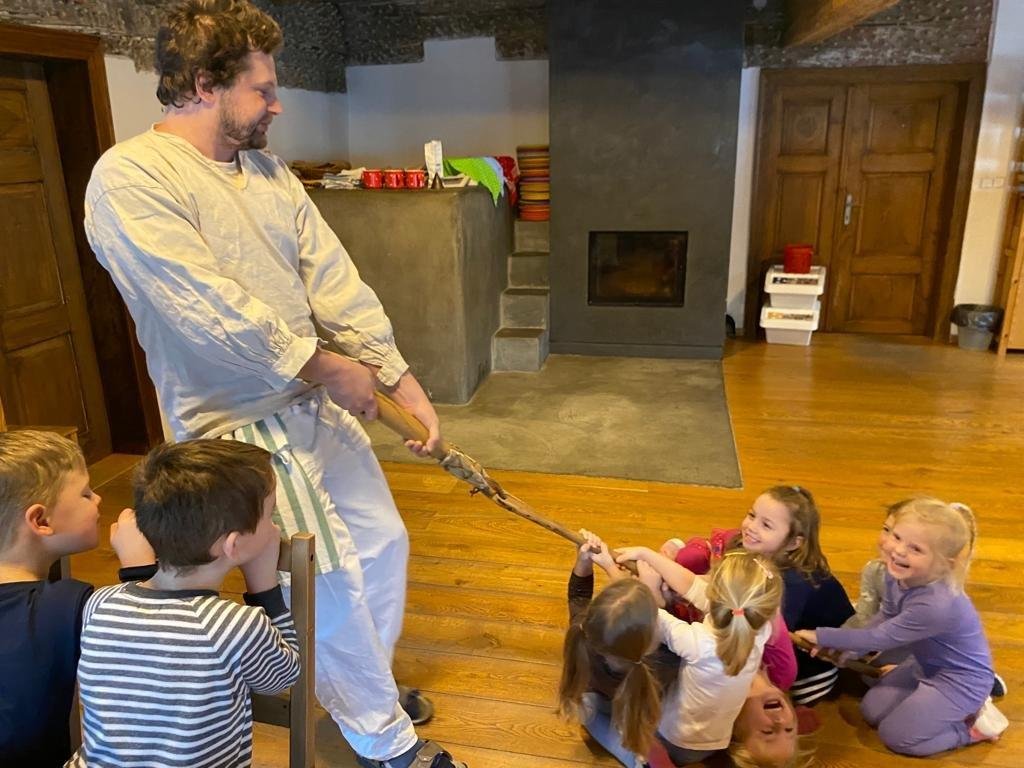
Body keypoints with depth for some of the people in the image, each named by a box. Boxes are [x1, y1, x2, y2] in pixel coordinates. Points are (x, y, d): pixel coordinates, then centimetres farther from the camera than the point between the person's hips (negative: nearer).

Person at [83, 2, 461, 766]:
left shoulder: (270, 173, 7)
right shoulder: (129, 177, -15)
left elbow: (337, 284, 1)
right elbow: (214, 311, -23)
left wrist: (404, 382, -4)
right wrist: (327, 367, -14)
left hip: (319, 406, 8)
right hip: (243, 427, -7)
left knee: (384, 543, 16)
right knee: (332, 580, 0)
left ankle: (361, 688, 42)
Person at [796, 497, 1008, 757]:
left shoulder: (936, 606, -40)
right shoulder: (897, 573, -16)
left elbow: (880, 638, -27)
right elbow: (884, 617, 2)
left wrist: (821, 636, -18)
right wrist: (843, 650, -6)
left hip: (960, 680, -8)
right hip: (926, 665, 8)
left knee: (895, 735, -4)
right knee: (871, 711, 10)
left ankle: (975, 722, 10)